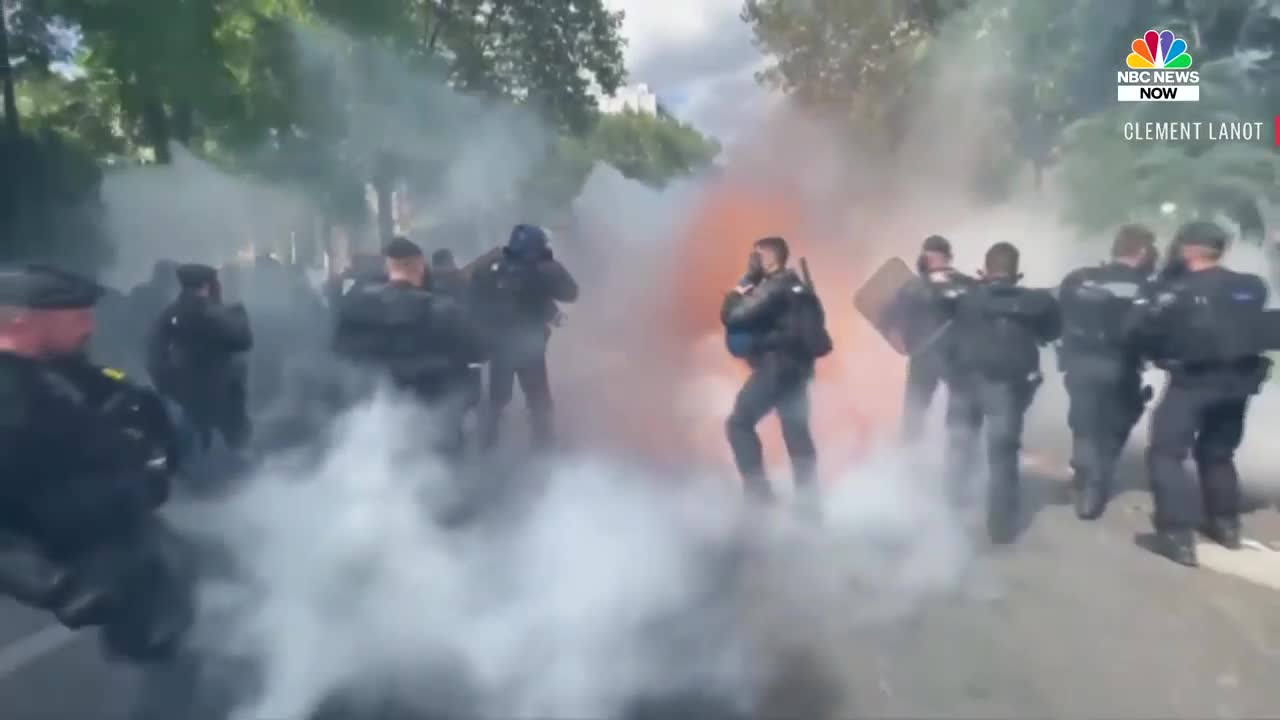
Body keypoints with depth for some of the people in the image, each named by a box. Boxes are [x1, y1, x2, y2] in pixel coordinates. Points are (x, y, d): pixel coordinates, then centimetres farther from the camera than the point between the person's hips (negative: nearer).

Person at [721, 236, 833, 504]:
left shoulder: (773, 287, -12)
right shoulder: (792, 285, 18)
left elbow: (733, 317, -18)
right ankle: (809, 496, 13)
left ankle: (758, 490, -6)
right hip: (796, 365, 10)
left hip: (777, 365, -10)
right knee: (797, 431, 11)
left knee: (739, 423, -3)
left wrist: (736, 293, 0)